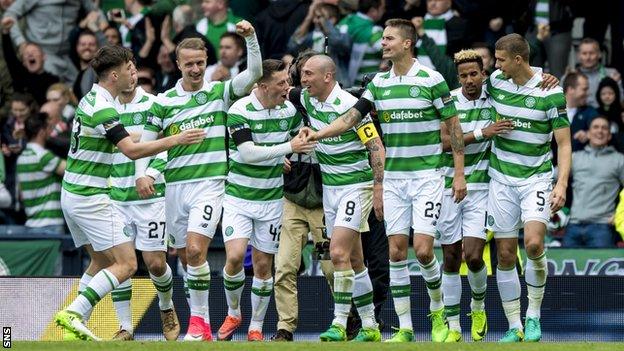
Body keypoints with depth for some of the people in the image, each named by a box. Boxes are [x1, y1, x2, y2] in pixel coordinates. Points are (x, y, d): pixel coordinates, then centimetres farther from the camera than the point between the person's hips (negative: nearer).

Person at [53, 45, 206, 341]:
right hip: (91, 198, -10)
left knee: (101, 261, 18)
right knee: (126, 263, -10)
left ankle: (74, 327, 13)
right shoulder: (103, 109, -19)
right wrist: (176, 139, -22)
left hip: (71, 194, 10)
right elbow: (132, 151, -26)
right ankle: (73, 313, -18)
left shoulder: (89, 100, 11)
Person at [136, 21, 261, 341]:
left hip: (210, 183, -3)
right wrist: (141, 175, -8)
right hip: (174, 186, 3)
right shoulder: (163, 102, 6)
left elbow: (254, 73, -8)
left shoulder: (220, 92, 3)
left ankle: (199, 322, -11)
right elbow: (144, 143, 8)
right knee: (185, 257, 7)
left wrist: (250, 37, -20)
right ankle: (200, 320, 18)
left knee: (195, 251, -18)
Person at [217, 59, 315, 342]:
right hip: (238, 197, -4)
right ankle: (233, 314, 8)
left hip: (271, 199, 4)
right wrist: (289, 147, -24)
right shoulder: (240, 111, -16)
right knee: (235, 256, -17)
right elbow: (248, 152, -25)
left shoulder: (289, 110, 0)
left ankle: (256, 327, 16)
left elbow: (299, 139, 22)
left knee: (263, 265, 4)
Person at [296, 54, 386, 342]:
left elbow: (377, 148, -17)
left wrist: (379, 190, -21)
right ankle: (369, 327, 13)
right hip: (329, 186, 8)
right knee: (354, 259, 9)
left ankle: (339, 325, -15)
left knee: (339, 253, -17)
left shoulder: (350, 105, -18)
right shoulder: (307, 99, 4)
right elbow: (285, 94, 27)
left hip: (356, 186, -8)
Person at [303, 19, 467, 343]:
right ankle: (404, 328, 5)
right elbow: (351, 117, 3)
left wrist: (459, 174, -6)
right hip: (393, 178, 4)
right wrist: (316, 134, -12)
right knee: (396, 251, 0)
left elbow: (454, 125, -3)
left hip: (426, 176, -4)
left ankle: (438, 311, 14)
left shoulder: (431, 79, -7)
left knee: (422, 249, -11)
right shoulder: (379, 83, 6)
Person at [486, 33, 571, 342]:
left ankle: (534, 314, -2)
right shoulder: (495, 82, 1)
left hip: (536, 178, -4)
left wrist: (562, 185, -17)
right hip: (501, 178, 4)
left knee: (533, 243, -21)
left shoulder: (550, 93, -10)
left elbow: (564, 143, -7)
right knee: (505, 255, 1)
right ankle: (514, 327, 9)